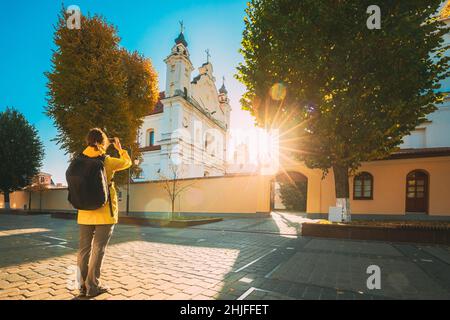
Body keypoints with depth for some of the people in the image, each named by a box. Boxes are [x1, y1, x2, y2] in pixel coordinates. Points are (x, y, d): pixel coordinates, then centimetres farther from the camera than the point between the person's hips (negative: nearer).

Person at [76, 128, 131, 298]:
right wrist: (120, 148, 22)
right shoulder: (107, 161, -10)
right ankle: (93, 286, 9)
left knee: (84, 249, 10)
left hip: (85, 213, 5)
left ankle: (83, 285, 17)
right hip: (104, 213, -5)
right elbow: (127, 162, 7)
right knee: (98, 250, 2)